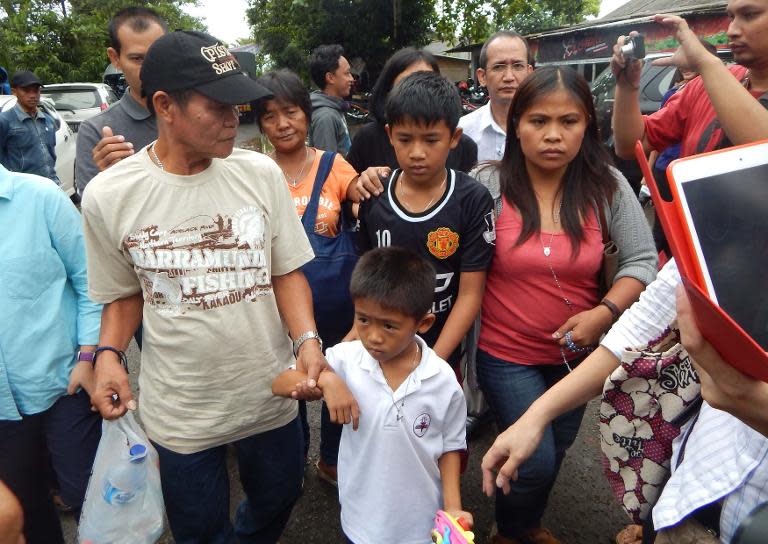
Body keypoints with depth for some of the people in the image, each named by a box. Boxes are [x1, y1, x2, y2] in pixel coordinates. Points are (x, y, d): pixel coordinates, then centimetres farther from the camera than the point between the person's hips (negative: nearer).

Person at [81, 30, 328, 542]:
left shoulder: (261, 172, -9)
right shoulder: (108, 196, -11)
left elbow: (287, 271, -1)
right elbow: (125, 292, 5)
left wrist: (307, 339, -16)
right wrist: (109, 353, -12)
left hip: (272, 395, 2)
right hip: (180, 409, -1)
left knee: (277, 501, 25)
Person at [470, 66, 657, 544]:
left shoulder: (607, 186, -9)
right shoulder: (490, 183, -15)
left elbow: (642, 260, -4)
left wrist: (604, 313, -19)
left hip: (576, 353, 4)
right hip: (506, 352, -4)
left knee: (557, 448, 24)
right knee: (535, 461, 1)